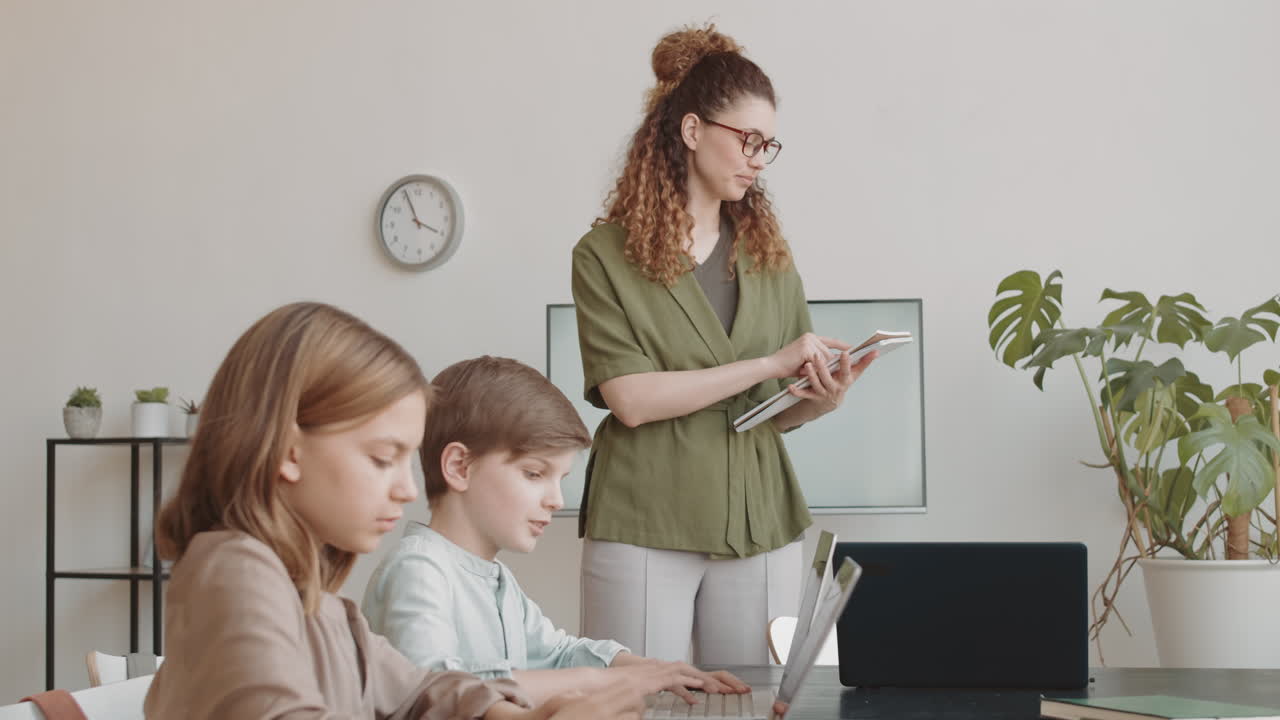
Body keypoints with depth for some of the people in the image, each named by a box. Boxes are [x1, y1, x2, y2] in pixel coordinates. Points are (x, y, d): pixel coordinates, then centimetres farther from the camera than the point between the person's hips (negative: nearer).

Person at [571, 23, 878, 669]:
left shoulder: (769, 256, 13)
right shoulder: (606, 255, -1)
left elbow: (780, 414, 15)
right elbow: (632, 399, -13)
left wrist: (822, 398, -7)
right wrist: (767, 364, -15)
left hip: (759, 529, 4)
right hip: (644, 528, -4)